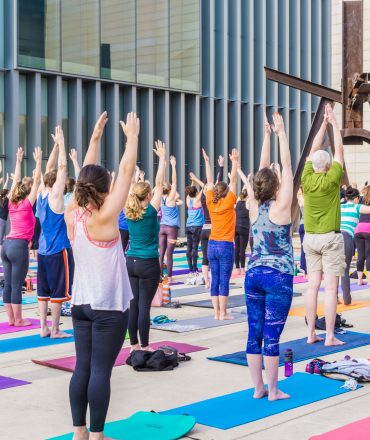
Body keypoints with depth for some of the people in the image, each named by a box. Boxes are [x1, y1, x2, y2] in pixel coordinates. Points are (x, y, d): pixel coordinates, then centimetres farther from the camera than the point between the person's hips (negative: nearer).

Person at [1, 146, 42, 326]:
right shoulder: (27, 204, -3)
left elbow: (16, 182, 21)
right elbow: (37, 181, -1)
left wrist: (18, 161, 28)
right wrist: (38, 161, 5)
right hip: (19, 246, -7)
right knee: (16, 286, -3)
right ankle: (18, 320, 2)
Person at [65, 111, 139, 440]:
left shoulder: (72, 215, 0)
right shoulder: (104, 218, -15)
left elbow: (87, 176, 11)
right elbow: (126, 172, -11)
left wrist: (95, 137, 16)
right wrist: (132, 136, -1)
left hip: (81, 303, 7)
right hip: (108, 306, -7)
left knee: (82, 367, 10)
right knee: (101, 370, -2)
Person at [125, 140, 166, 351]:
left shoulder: (129, 212, 2)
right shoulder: (150, 211, -12)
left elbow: (131, 186, 12)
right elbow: (160, 183, -10)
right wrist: (163, 158, -5)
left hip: (131, 261, 6)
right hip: (148, 263, -6)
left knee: (134, 304, 8)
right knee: (144, 305, -3)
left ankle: (134, 345, 14)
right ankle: (144, 347, 2)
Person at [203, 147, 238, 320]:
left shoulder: (211, 203, 2)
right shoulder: (228, 202, -8)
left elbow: (209, 181, 10)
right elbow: (233, 180, -9)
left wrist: (207, 161, 15)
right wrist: (235, 161, -7)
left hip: (212, 245, 5)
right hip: (226, 245, -5)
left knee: (215, 280, 6)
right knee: (224, 280, -3)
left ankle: (216, 312, 8)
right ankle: (223, 313, -2)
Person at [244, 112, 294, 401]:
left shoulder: (254, 207, 2)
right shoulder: (280, 207, -11)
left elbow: (263, 169, 10)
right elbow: (287, 166, -8)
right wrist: (281, 133, -2)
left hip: (253, 275, 5)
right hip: (278, 277, -5)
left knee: (255, 334, 7)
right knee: (272, 336, -1)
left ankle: (258, 388, 15)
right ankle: (273, 391, 6)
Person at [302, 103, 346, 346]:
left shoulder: (307, 180, 0)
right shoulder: (331, 180, -11)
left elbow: (314, 151, 12)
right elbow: (340, 151, 0)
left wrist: (324, 123, 17)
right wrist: (334, 123, 9)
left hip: (310, 238, 5)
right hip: (330, 237, -5)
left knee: (313, 285, 7)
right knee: (331, 287, -4)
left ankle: (311, 333, 9)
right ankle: (330, 336, -4)